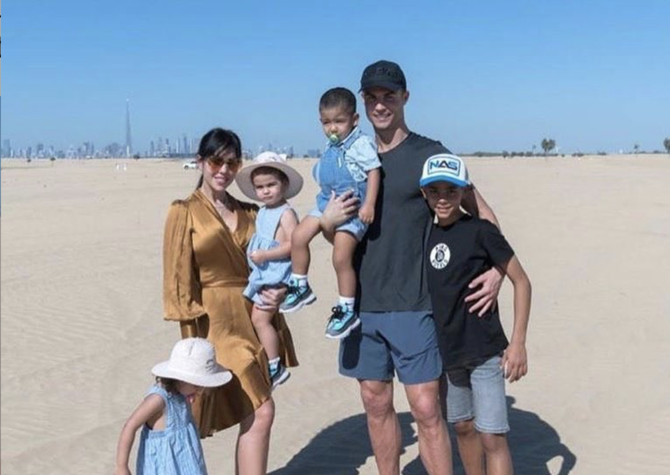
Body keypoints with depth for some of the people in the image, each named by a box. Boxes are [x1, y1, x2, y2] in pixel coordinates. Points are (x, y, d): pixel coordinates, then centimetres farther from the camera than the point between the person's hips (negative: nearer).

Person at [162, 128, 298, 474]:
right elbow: (180, 281, -4)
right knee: (261, 412, -9)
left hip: (256, 320, 5)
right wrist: (195, 336, -8)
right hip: (218, 324, -5)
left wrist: (278, 291, -2)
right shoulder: (184, 213, -1)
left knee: (251, 416, 9)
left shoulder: (248, 213, 13)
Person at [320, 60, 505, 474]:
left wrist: (497, 269, -13)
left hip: (411, 305, -4)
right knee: (376, 405, 13)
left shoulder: (430, 154, -3)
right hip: (361, 303, 5)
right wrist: (328, 221, -6)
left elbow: (482, 213, 0)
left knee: (426, 409, -4)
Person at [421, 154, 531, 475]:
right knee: (462, 427, 18)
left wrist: (518, 343, -12)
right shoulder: (427, 235, 5)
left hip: (485, 350, -6)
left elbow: (521, 282, -9)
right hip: (448, 350, 6)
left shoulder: (480, 231, -11)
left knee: (492, 437, -8)